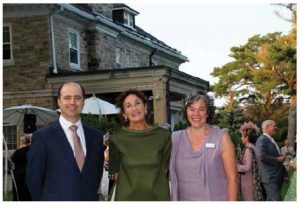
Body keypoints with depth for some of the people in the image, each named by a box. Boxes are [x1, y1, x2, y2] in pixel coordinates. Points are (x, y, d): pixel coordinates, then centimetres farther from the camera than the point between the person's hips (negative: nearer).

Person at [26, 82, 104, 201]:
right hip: (56, 199, -3)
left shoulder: (95, 136, 3)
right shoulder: (42, 136, -8)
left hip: (89, 199, 3)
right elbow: (33, 179, -5)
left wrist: (91, 196, 4)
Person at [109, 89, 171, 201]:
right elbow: (117, 174, 3)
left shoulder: (163, 135, -3)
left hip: (158, 196, 1)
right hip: (127, 196, 0)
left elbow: (163, 169, 5)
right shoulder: (116, 139, -4)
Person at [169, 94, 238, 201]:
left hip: (215, 199, -2)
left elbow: (232, 178, -8)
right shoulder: (175, 138, 1)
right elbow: (170, 175, 10)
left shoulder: (222, 137, -7)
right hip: (183, 198, 2)